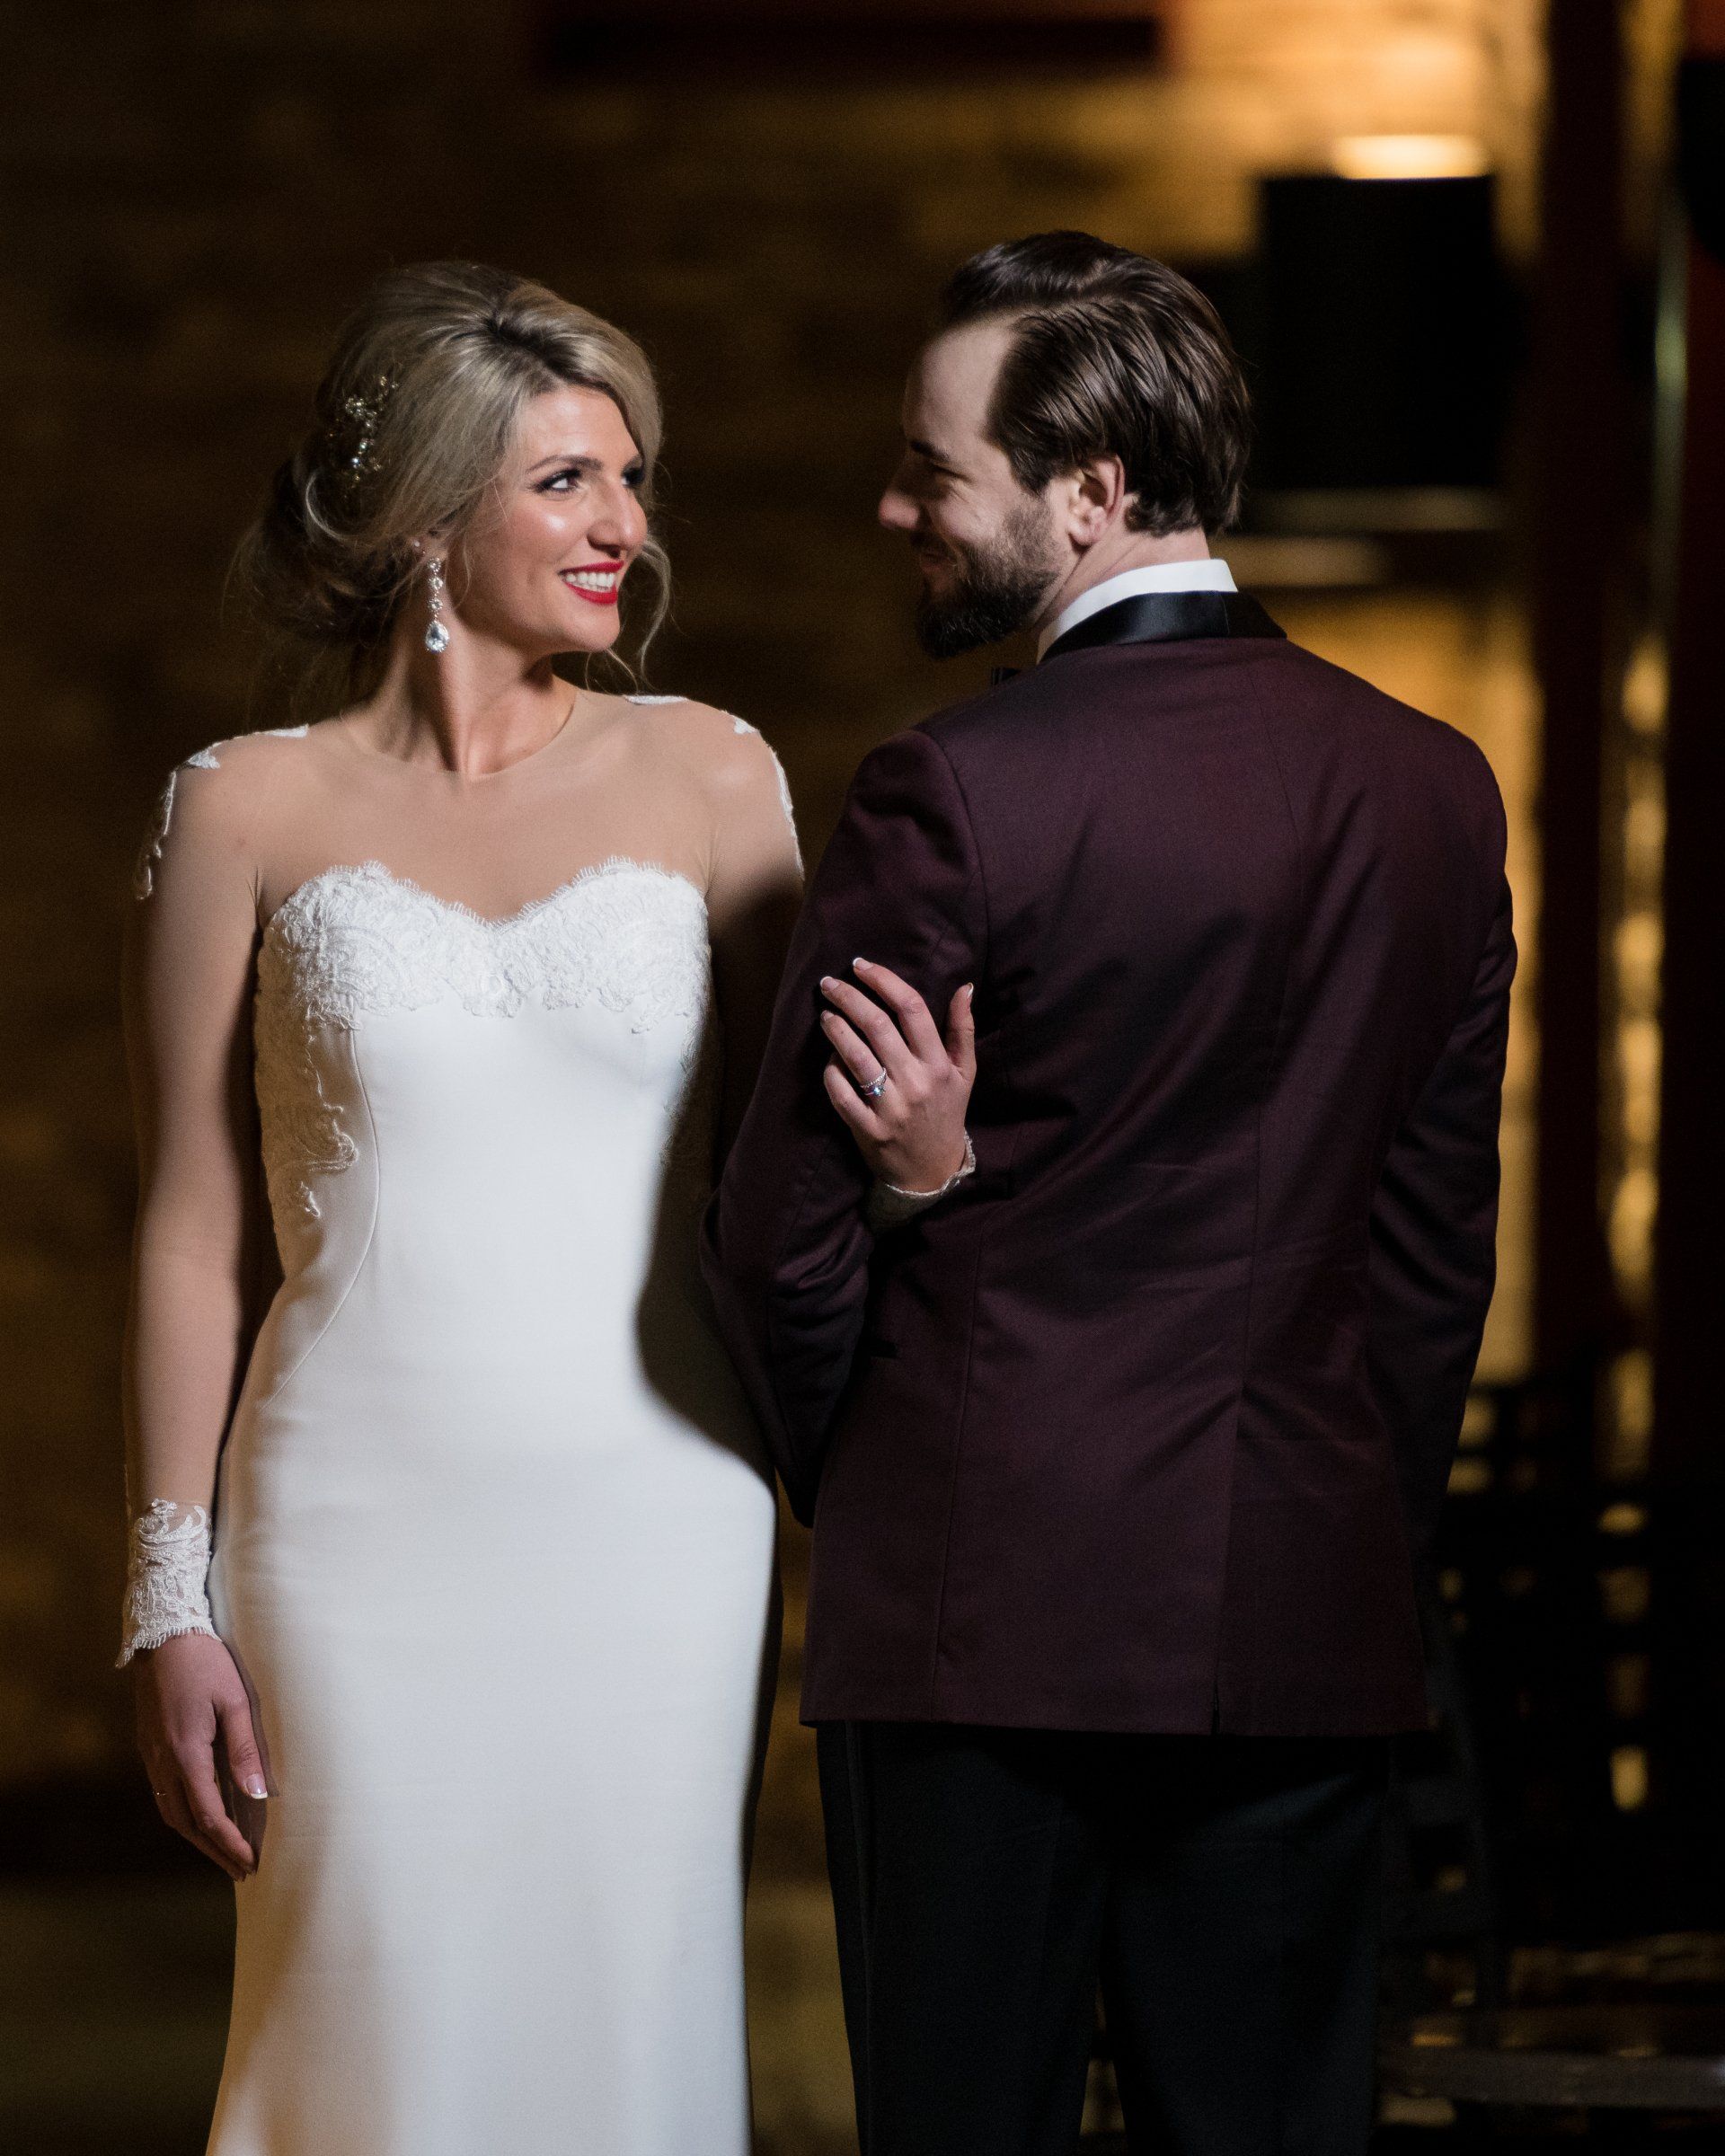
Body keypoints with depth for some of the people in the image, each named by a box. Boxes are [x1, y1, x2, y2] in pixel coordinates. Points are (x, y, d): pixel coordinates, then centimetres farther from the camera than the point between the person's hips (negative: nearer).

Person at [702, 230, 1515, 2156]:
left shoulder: (955, 797, -12)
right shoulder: (1433, 788, 5)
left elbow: (787, 1234, -7)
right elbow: (1438, 1238, 10)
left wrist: (848, 1492, 11)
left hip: (982, 1620, -5)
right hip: (1307, 1632, 5)